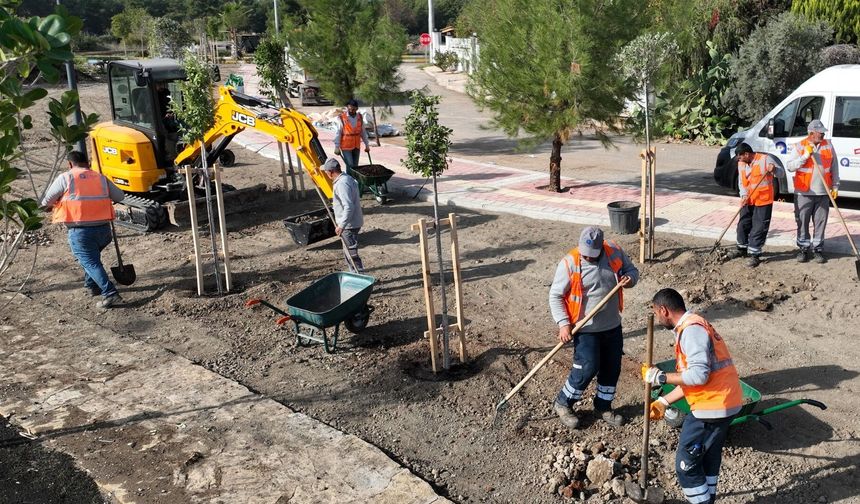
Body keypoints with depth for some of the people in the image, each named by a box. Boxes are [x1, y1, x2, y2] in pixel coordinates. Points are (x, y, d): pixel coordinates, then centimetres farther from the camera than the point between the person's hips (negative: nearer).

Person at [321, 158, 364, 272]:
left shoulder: (341, 184, -23)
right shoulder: (347, 178, 8)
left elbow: (348, 207, -29)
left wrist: (341, 225, -25)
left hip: (349, 225, -10)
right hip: (351, 223, 10)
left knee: (351, 253, -4)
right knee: (347, 253, 21)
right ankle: (354, 273, 32)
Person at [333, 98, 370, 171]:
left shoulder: (359, 117, 4)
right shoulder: (342, 118, -11)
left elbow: (363, 132, 11)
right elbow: (338, 133, -9)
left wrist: (367, 145, 12)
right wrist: (337, 147, -10)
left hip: (356, 146, 5)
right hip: (346, 146, -5)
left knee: (355, 166, 8)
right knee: (350, 166, -10)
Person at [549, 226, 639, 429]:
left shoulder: (615, 252, -7)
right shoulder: (569, 263, -18)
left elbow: (632, 270, 10)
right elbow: (555, 296, -12)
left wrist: (630, 278, -14)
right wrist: (563, 324, -21)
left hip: (613, 326, 5)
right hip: (586, 329, -5)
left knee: (612, 368, 13)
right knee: (588, 368, -8)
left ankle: (603, 407, 35)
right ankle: (562, 404, 15)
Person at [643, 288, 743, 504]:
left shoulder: (691, 329, -17)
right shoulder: (693, 326, 15)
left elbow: (698, 375, -26)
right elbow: (692, 378, 16)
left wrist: (661, 377, -15)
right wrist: (664, 402, 13)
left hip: (712, 406, -10)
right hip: (724, 402, 10)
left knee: (686, 465, -1)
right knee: (708, 458, 22)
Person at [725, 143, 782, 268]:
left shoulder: (765, 159, -11)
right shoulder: (741, 164, 7)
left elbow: (781, 173, -9)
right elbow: (741, 182, 10)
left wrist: (774, 169, -32)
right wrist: (744, 195, -8)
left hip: (763, 200, -6)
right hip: (748, 201, 6)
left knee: (759, 228, -3)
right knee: (743, 225, 15)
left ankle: (755, 254, 2)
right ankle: (742, 248, 33)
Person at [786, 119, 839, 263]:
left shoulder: (828, 146, 7)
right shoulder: (799, 147, -1)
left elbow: (834, 167, 12)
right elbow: (790, 166, -8)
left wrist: (835, 186, 8)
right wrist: (805, 156, -18)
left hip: (823, 192, 2)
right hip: (804, 192, -2)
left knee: (820, 222, 6)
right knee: (802, 222, 4)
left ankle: (818, 249, 16)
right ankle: (803, 248, 16)